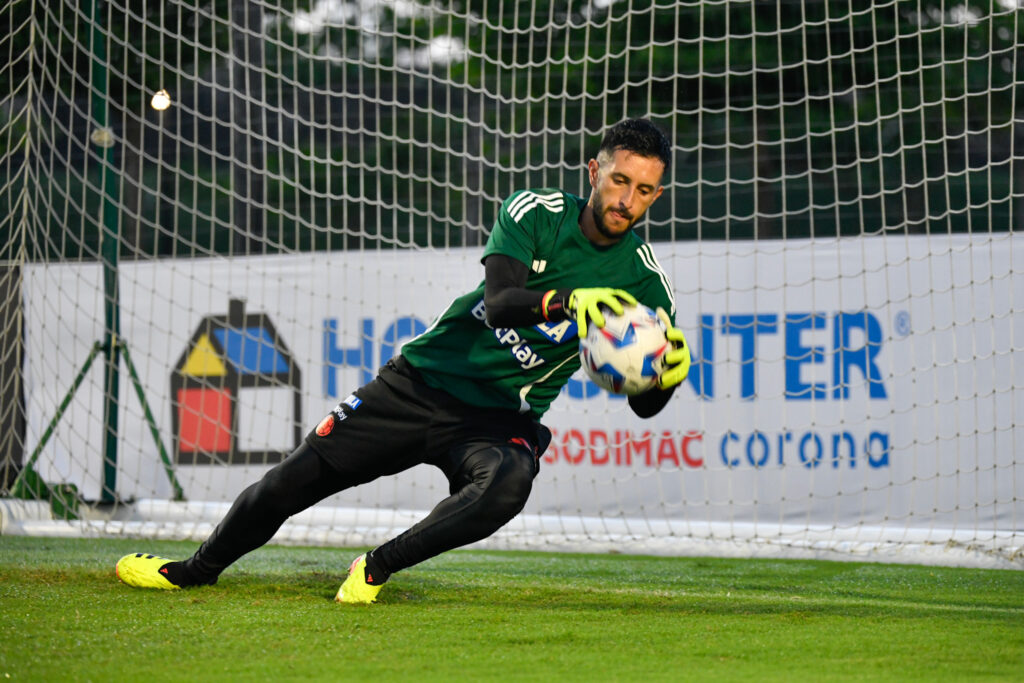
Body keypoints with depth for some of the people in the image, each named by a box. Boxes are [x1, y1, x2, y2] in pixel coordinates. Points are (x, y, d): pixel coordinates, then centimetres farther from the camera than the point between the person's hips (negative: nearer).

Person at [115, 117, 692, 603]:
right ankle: (195, 571, 28)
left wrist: (670, 373, -30)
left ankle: (379, 567, -15)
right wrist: (567, 301, -45)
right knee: (297, 478, 0)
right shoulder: (535, 213, -9)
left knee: (508, 483, -37)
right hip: (423, 382, 1)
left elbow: (643, 405, -6)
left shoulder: (643, 279, -6)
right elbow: (499, 301, -26)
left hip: (500, 418, -1)